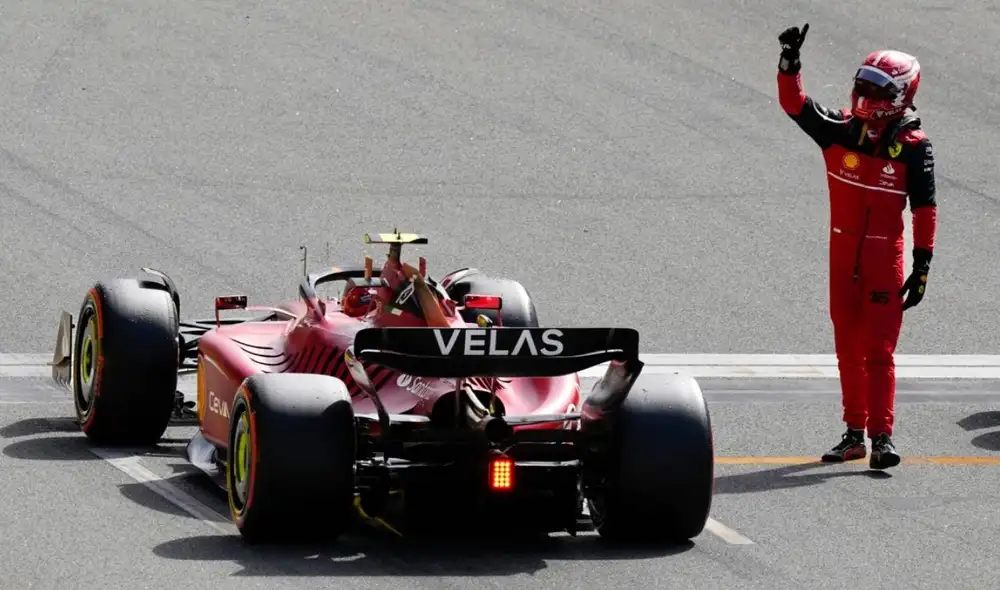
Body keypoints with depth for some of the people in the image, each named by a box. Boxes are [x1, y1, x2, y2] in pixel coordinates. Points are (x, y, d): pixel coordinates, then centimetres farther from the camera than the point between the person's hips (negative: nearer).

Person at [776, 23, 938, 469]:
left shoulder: (914, 148, -8)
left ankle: (882, 437, -10)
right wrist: (790, 62, -20)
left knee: (879, 349, -9)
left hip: (885, 257, -4)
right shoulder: (839, 131, 0)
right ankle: (854, 434, 19)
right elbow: (795, 104, -4)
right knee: (848, 349, 11)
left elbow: (925, 211, -7)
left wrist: (922, 267, -9)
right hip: (843, 255, 4)